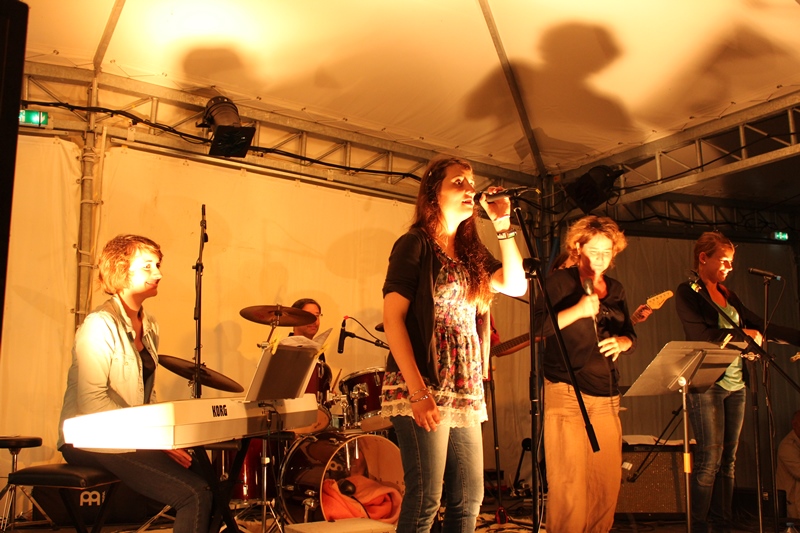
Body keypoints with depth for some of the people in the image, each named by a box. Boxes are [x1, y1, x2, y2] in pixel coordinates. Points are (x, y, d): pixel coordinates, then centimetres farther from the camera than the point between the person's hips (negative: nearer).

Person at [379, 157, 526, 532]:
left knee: (469, 499, 10)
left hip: (466, 394, 7)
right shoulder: (415, 245, -4)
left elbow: (515, 284, 6)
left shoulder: (471, 253, 17)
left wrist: (502, 225, 2)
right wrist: (417, 392, -19)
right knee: (425, 499, -5)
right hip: (423, 390, -7)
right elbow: (392, 318, -11)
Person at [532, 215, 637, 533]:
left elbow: (631, 337, 17)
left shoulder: (615, 290, 16)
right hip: (567, 393, -5)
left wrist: (620, 342, -6)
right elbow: (538, 326, -11)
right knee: (570, 483, -6)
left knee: (607, 480, 5)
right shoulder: (559, 281, 0)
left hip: (607, 395, 6)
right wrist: (578, 310, -21)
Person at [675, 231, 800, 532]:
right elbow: (700, 334, -16)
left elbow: (759, 325, 16)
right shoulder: (688, 292, -4)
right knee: (710, 460, -6)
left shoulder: (726, 294, 17)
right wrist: (744, 335, -8)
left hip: (735, 385, 7)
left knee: (728, 460, 8)